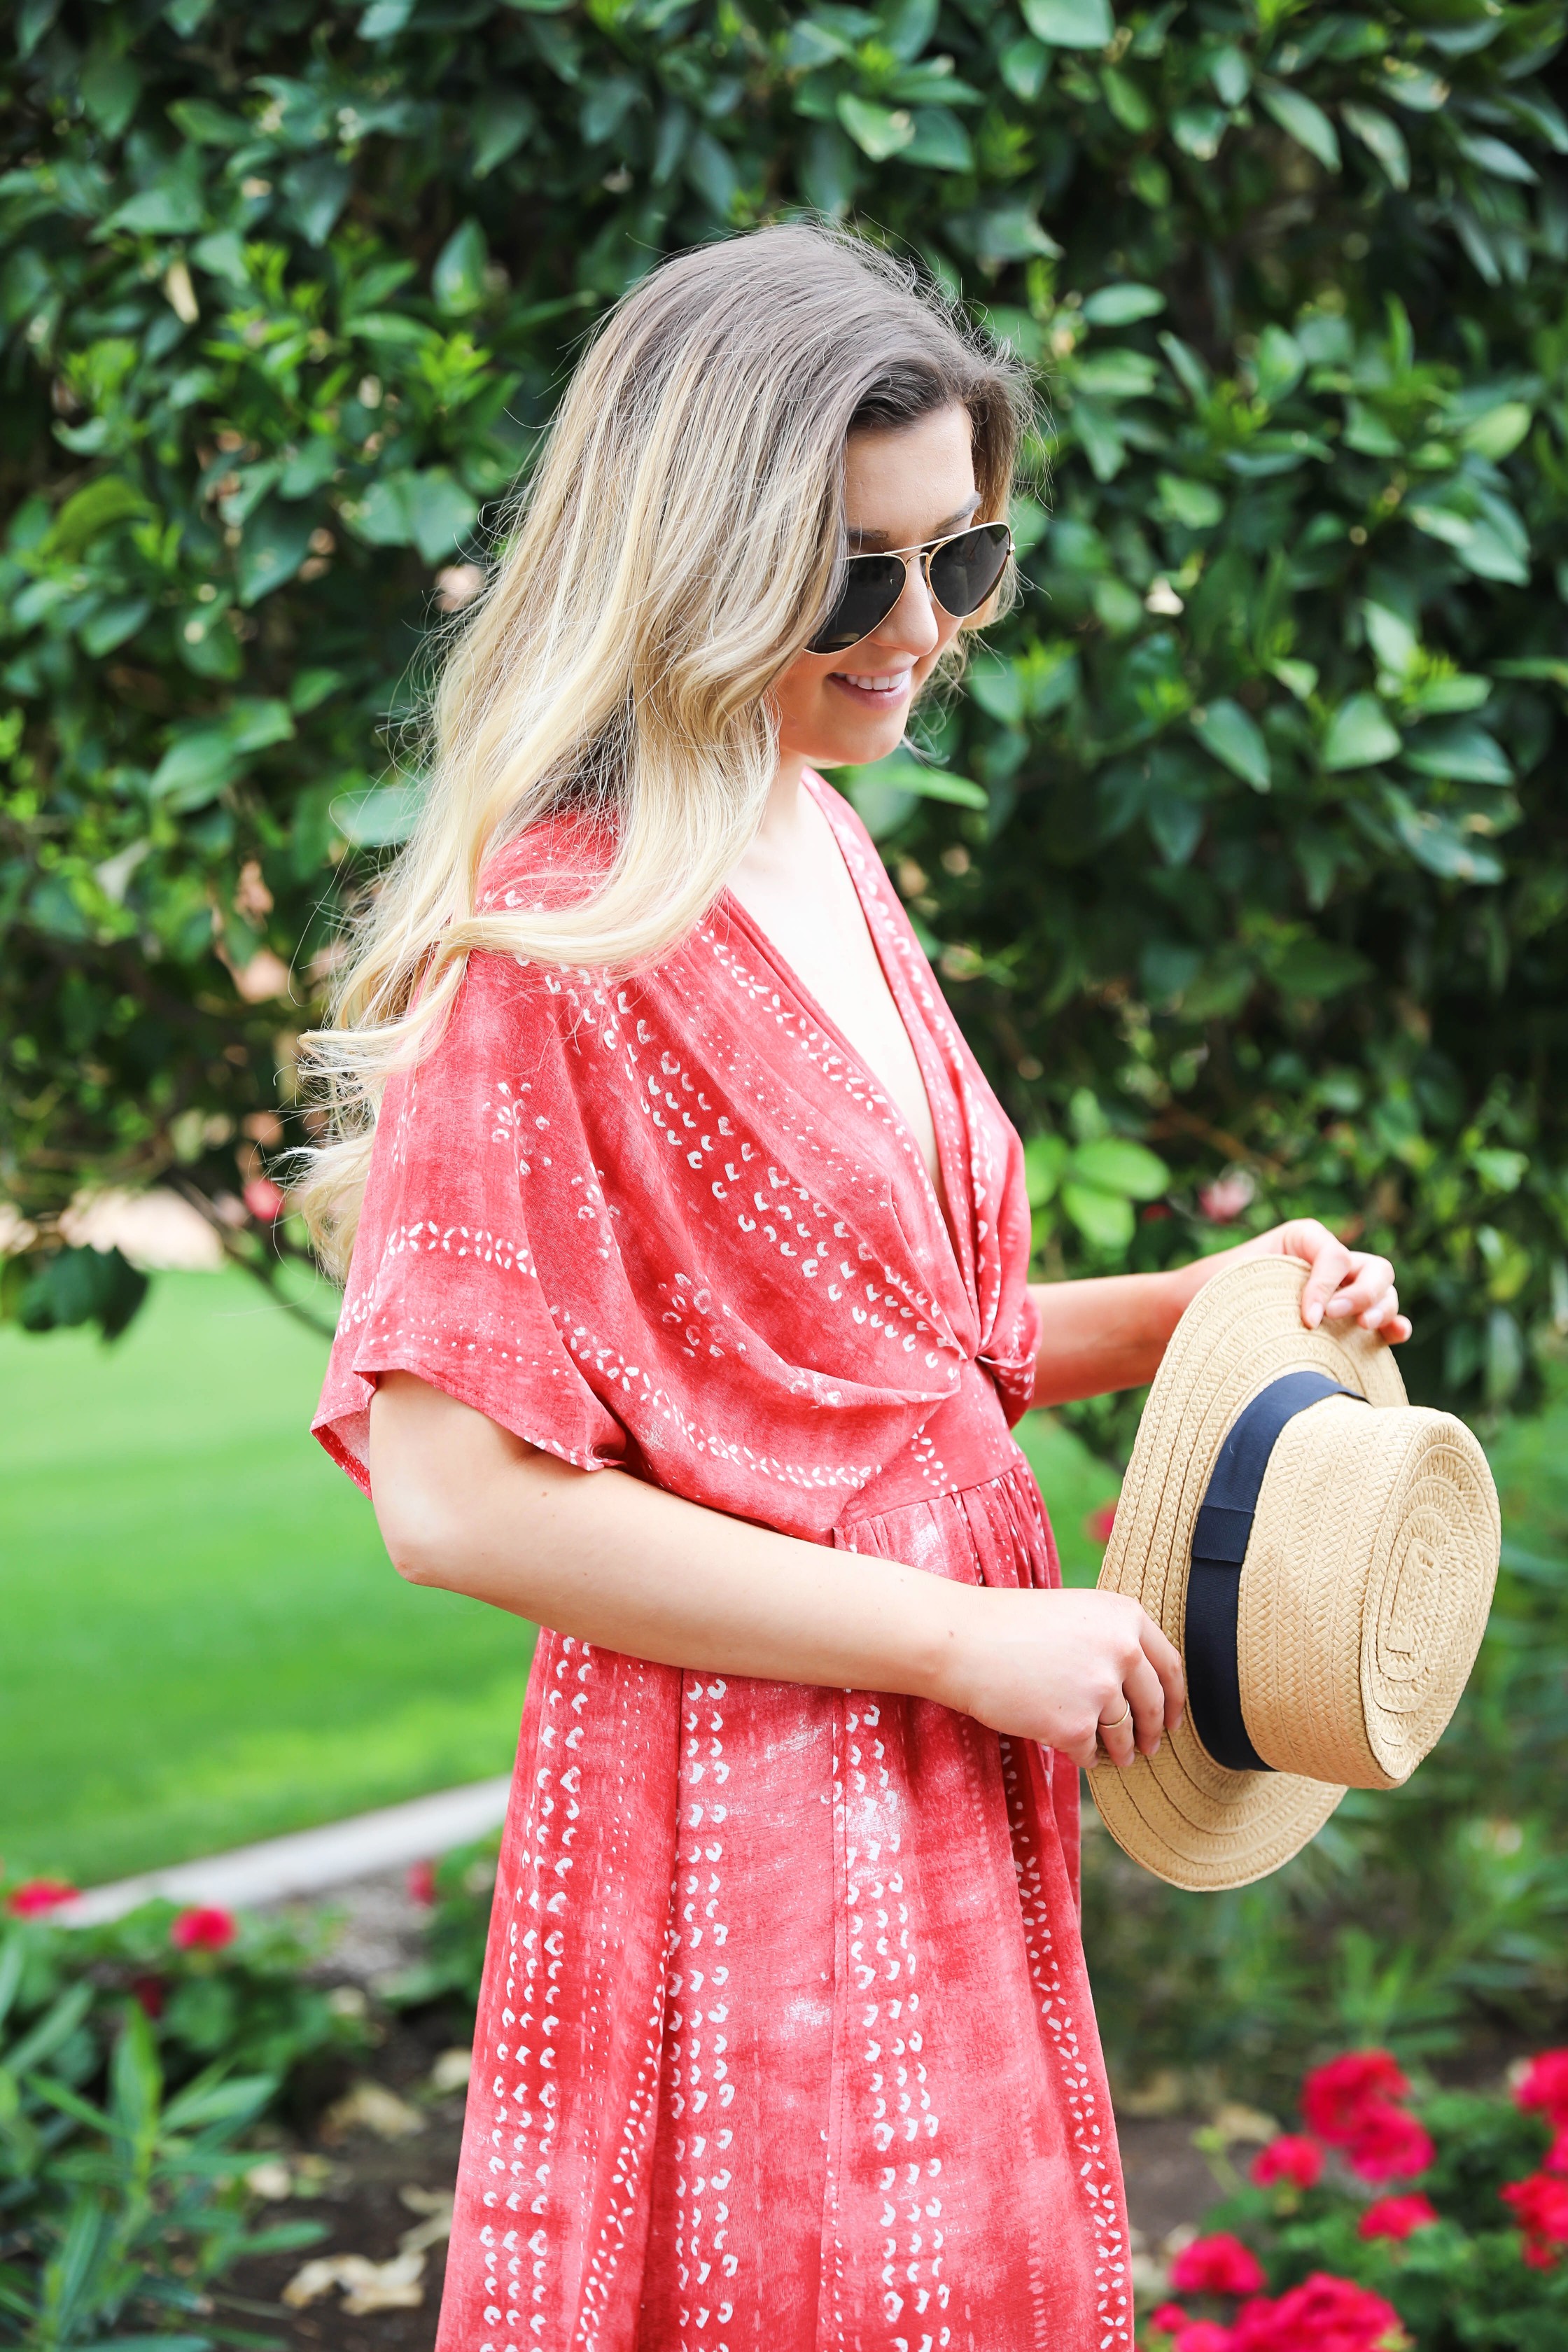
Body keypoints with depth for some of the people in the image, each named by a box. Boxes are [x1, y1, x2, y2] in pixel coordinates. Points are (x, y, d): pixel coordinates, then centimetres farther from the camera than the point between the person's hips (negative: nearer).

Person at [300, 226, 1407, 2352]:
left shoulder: (821, 853, 11)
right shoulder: (547, 934, -16)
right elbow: (455, 1490, -21)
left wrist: (1193, 1309, 4)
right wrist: (963, 1640, -18)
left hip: (952, 1822, 8)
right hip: (738, 1835, -8)